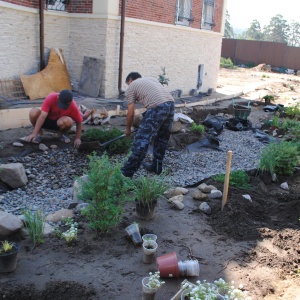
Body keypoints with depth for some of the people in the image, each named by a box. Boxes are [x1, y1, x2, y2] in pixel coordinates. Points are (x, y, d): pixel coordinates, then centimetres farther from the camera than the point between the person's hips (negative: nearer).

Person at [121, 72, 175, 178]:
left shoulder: (131, 87, 14)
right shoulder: (151, 79, 32)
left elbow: (131, 113, 11)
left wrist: (128, 129, 27)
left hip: (157, 108, -7)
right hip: (170, 104, 7)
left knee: (141, 141, 0)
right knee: (162, 139, 21)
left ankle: (127, 172, 8)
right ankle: (156, 167, 33)